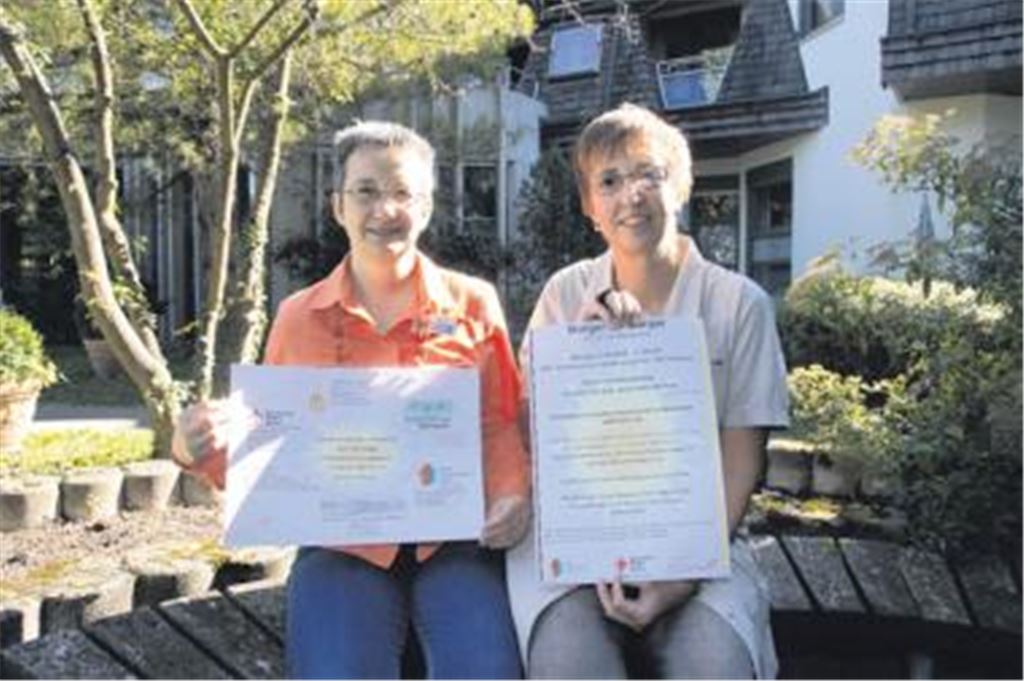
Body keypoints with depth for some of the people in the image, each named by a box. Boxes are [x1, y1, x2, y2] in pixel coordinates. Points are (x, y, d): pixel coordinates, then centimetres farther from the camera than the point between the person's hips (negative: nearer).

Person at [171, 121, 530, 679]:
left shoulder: (473, 303, 9)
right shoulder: (299, 318, 11)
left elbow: (500, 425, 6)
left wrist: (511, 497, -13)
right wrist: (202, 450, -5)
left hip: (456, 538, 0)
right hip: (344, 546, 1)